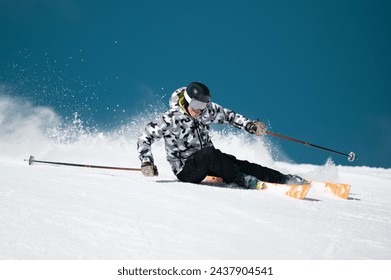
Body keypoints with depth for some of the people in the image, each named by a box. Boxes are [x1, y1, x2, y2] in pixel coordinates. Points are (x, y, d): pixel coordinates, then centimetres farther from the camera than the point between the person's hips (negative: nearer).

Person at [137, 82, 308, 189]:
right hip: (186, 170, -5)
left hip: (207, 161, 5)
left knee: (238, 164, -17)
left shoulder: (207, 110, -3)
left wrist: (250, 125, -3)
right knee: (209, 153, -35)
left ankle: (283, 179, -18)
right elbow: (144, 138, -16)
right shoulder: (170, 119, -19)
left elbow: (227, 116, 11)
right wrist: (147, 163, -30)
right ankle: (242, 181, -30)